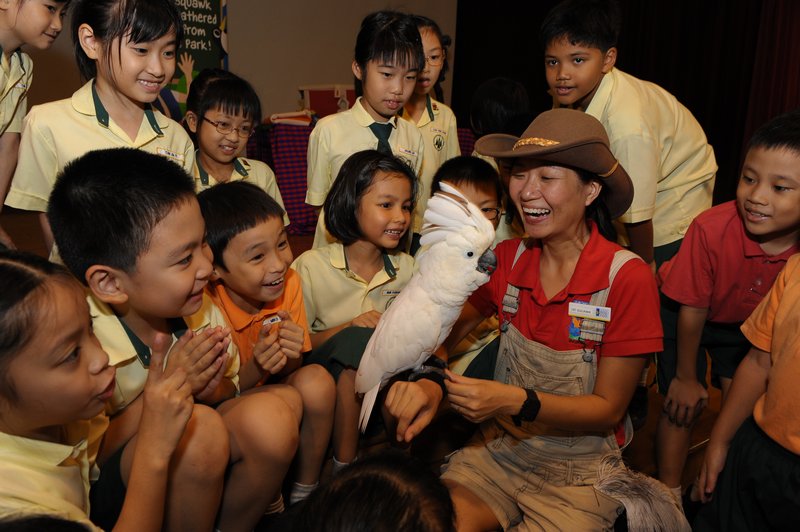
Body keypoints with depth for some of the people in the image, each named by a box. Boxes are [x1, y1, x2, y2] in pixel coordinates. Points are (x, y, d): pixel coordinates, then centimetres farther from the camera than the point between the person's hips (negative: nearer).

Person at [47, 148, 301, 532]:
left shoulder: (201, 309, -8)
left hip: (205, 475, 5)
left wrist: (215, 391, -19)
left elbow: (230, 393, 5)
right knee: (200, 428, -33)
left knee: (270, 415, -23)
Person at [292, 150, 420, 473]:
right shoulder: (310, 267, -5)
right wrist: (346, 329, -22)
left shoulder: (407, 269, 7)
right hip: (326, 381, -2)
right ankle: (343, 467, -21)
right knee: (358, 339, -33)